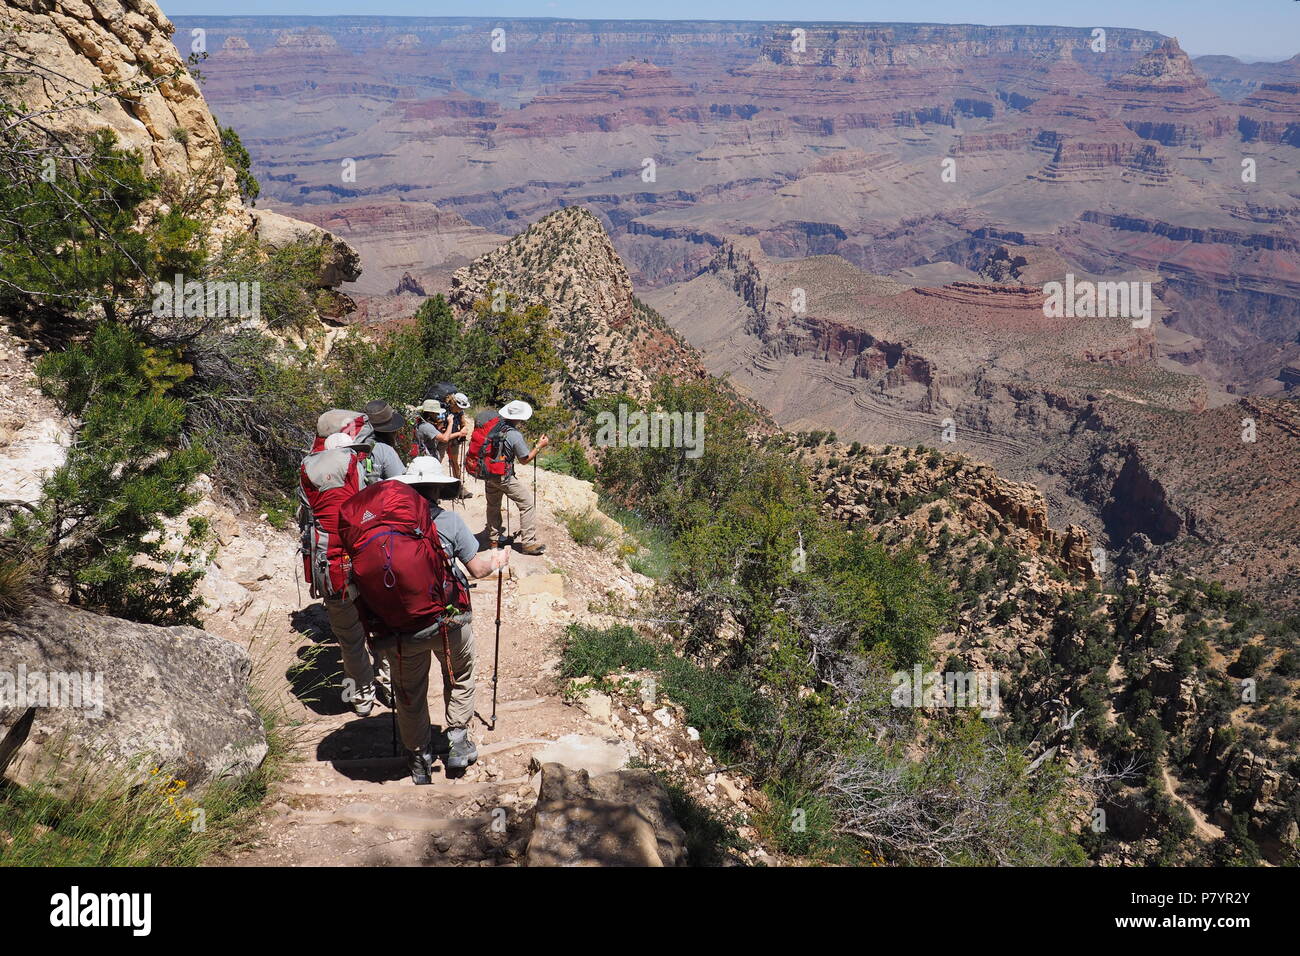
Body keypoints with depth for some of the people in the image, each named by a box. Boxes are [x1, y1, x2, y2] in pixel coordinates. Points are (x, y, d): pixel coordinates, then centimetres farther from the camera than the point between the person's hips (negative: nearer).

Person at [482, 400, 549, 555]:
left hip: (488, 474, 7)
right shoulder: (515, 436, -21)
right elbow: (525, 460, -9)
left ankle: (493, 539, 38)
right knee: (528, 504, 6)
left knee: (493, 506, 24)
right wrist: (540, 446, 0)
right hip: (504, 477, -7)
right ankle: (528, 543, 7)